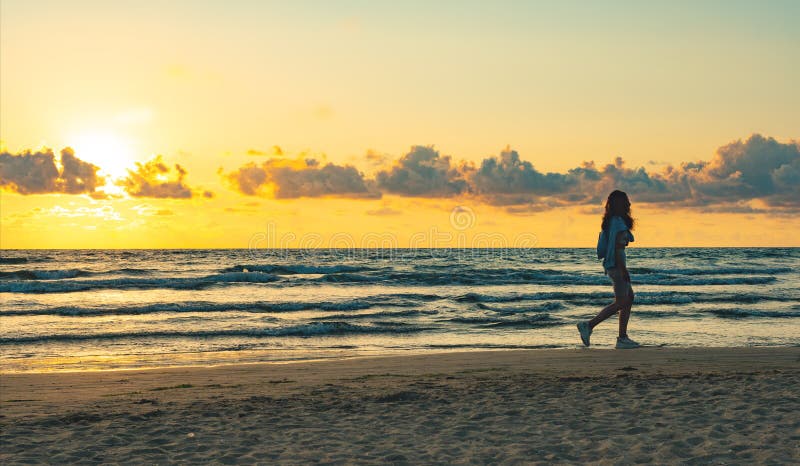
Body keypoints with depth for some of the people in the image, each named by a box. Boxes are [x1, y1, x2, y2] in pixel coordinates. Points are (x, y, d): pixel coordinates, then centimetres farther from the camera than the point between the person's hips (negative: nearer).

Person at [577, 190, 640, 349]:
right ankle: (588, 325, -9)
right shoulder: (619, 222, -14)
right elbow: (618, 248, -19)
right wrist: (623, 269, -20)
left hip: (611, 265, 10)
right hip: (617, 266, -10)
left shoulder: (610, 222, 14)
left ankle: (623, 338, 10)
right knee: (620, 302, -7)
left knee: (629, 298, 12)